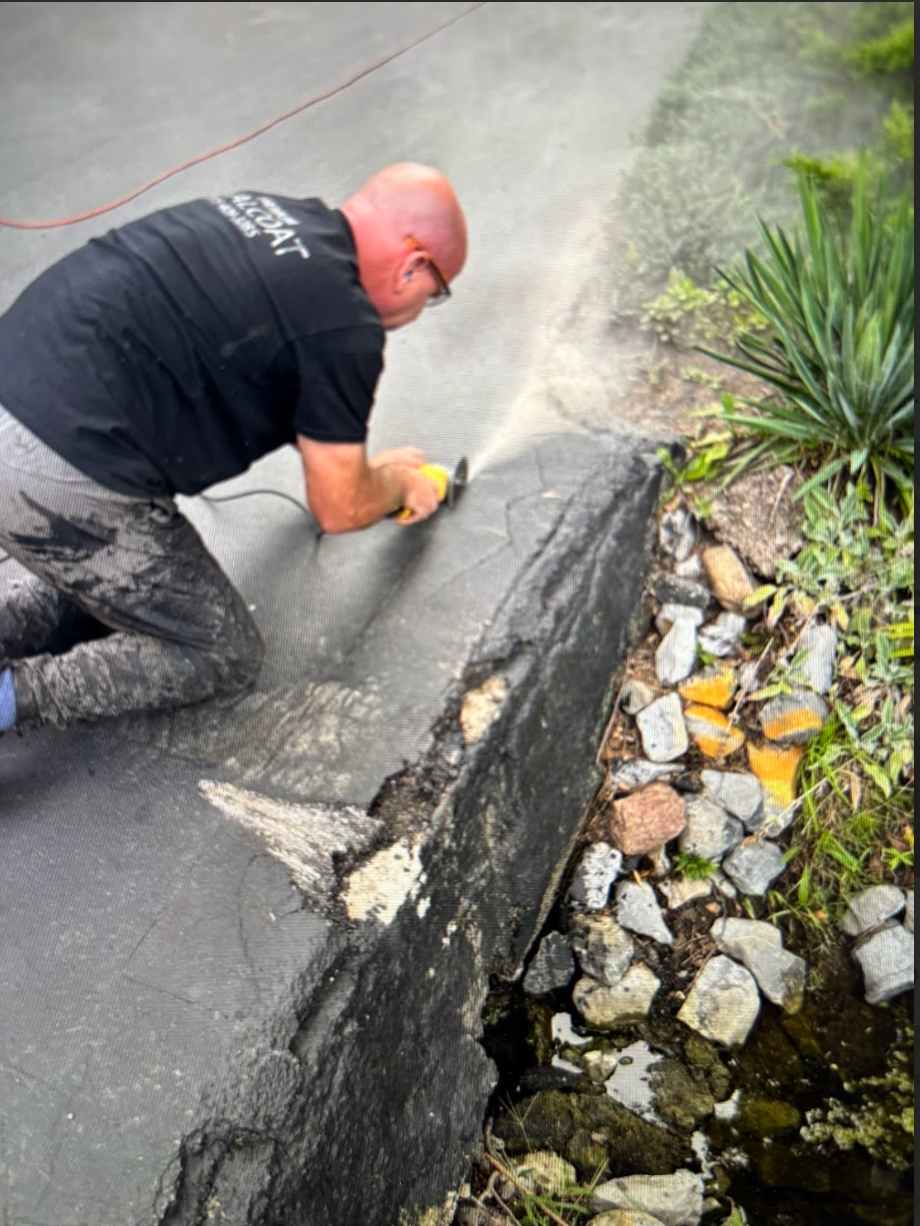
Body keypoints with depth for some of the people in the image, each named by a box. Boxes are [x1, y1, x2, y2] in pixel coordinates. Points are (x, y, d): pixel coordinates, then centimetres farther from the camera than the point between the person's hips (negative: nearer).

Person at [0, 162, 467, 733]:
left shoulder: (266, 214, 13)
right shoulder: (346, 327, -11)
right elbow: (338, 510, 0)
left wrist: (367, 463, 37)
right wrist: (403, 482, 22)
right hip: (56, 480, -9)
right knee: (225, 655, 9)